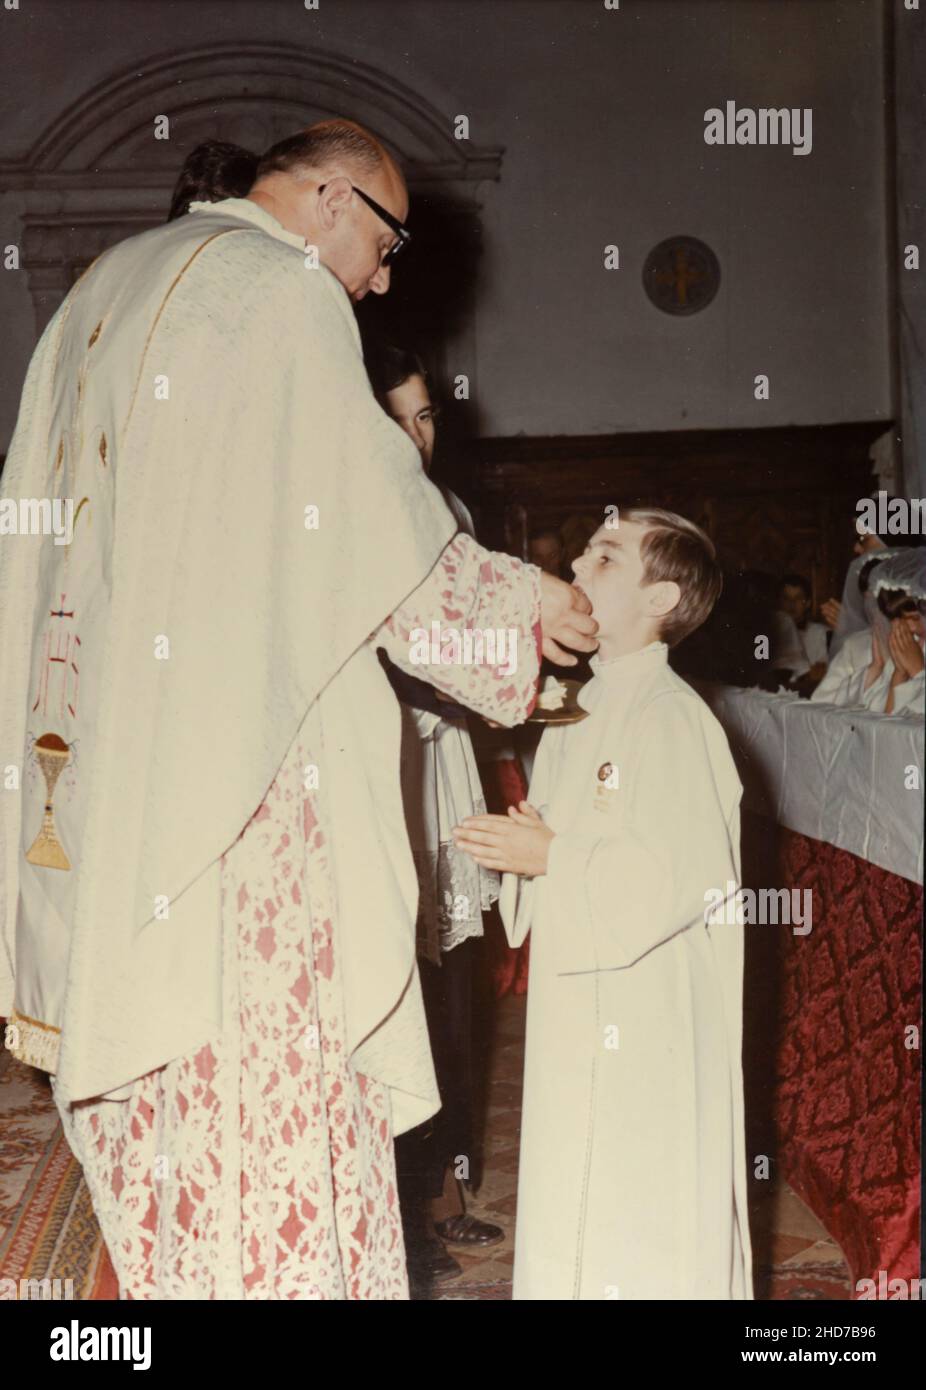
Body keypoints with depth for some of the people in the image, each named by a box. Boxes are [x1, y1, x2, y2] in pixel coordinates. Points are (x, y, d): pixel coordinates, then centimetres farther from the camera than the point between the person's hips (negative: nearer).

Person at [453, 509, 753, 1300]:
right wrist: (524, 845, -2)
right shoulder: (583, 711, 11)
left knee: (648, 1209, 3)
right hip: (578, 996, 9)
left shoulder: (673, 717, -18)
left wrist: (552, 859, -22)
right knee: (575, 1186, 19)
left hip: (650, 1012, -9)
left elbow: (695, 874, -24)